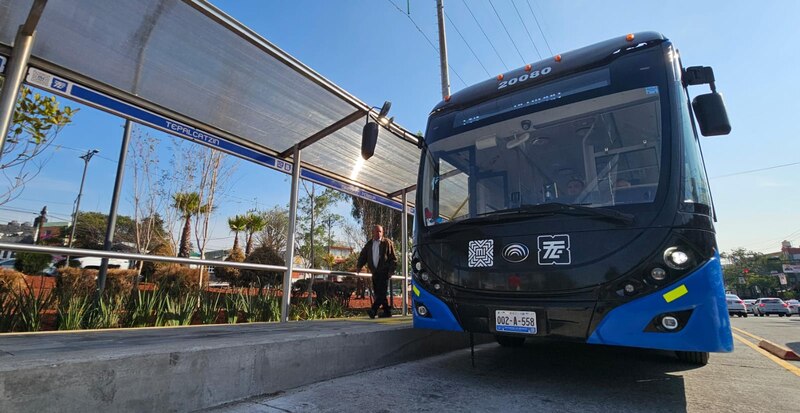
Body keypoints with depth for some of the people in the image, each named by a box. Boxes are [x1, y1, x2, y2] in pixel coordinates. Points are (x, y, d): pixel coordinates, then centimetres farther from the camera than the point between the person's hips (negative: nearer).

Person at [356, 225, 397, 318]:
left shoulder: (387, 242, -1)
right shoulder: (369, 244, 13)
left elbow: (393, 258, -3)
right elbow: (363, 256, 13)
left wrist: (391, 270, -11)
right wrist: (359, 266, -1)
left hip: (384, 272, -6)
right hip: (375, 272, 6)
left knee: (381, 292, -12)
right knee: (378, 293, 7)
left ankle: (374, 310, -19)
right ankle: (387, 311, 16)